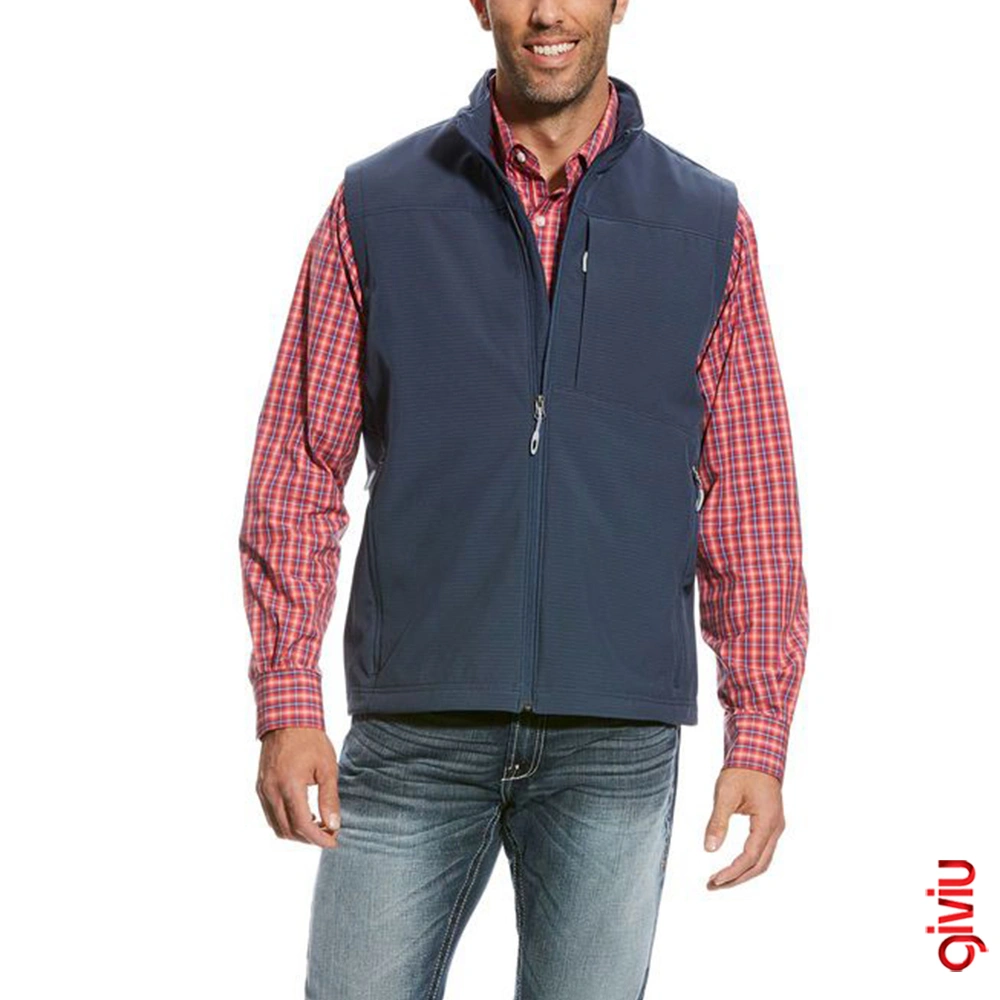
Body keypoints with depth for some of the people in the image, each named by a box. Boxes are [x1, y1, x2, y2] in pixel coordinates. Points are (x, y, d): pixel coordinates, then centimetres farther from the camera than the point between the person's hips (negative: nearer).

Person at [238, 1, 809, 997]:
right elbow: (298, 465, 3)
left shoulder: (708, 224, 5)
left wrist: (760, 737, 1)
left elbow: (750, 499, 6)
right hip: (415, 728, 0)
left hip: (617, 746, 1)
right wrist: (286, 706, -5)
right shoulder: (377, 205, 3)